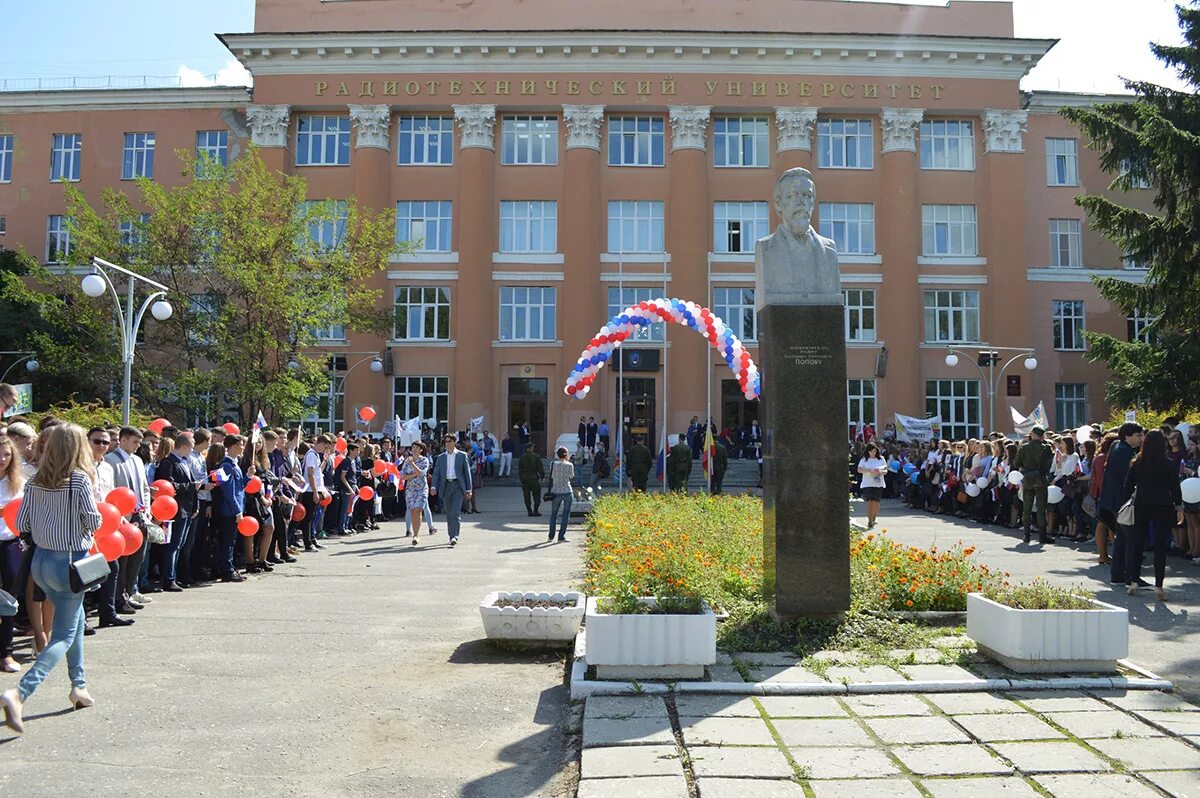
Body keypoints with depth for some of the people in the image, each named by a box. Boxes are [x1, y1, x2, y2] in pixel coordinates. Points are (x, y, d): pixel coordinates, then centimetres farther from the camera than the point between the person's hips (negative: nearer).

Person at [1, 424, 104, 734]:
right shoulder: (80, 479, -16)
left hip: (42, 560, 6)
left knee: (75, 619, 24)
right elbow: (93, 522, -14)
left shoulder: (35, 482, 1)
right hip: (71, 561, -6)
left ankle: (78, 686, 30)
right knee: (64, 636, 1)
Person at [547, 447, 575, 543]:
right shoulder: (569, 465, -8)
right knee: (565, 515, 5)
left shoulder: (553, 464, -5)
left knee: (553, 514, 16)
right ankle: (561, 536, 3)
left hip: (556, 492, 2)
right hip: (567, 492, -2)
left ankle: (551, 536, 23)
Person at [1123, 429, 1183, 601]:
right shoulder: (1170, 464, -5)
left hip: (1141, 506, 2)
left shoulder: (1137, 463, 1)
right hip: (1163, 507, -2)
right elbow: (1175, 488, -2)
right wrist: (1179, 508, 7)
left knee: (1137, 543, 9)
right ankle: (1158, 586, -2)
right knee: (1160, 546, 0)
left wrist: (1131, 500, 17)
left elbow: (1128, 486, 4)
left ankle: (1133, 582, 8)